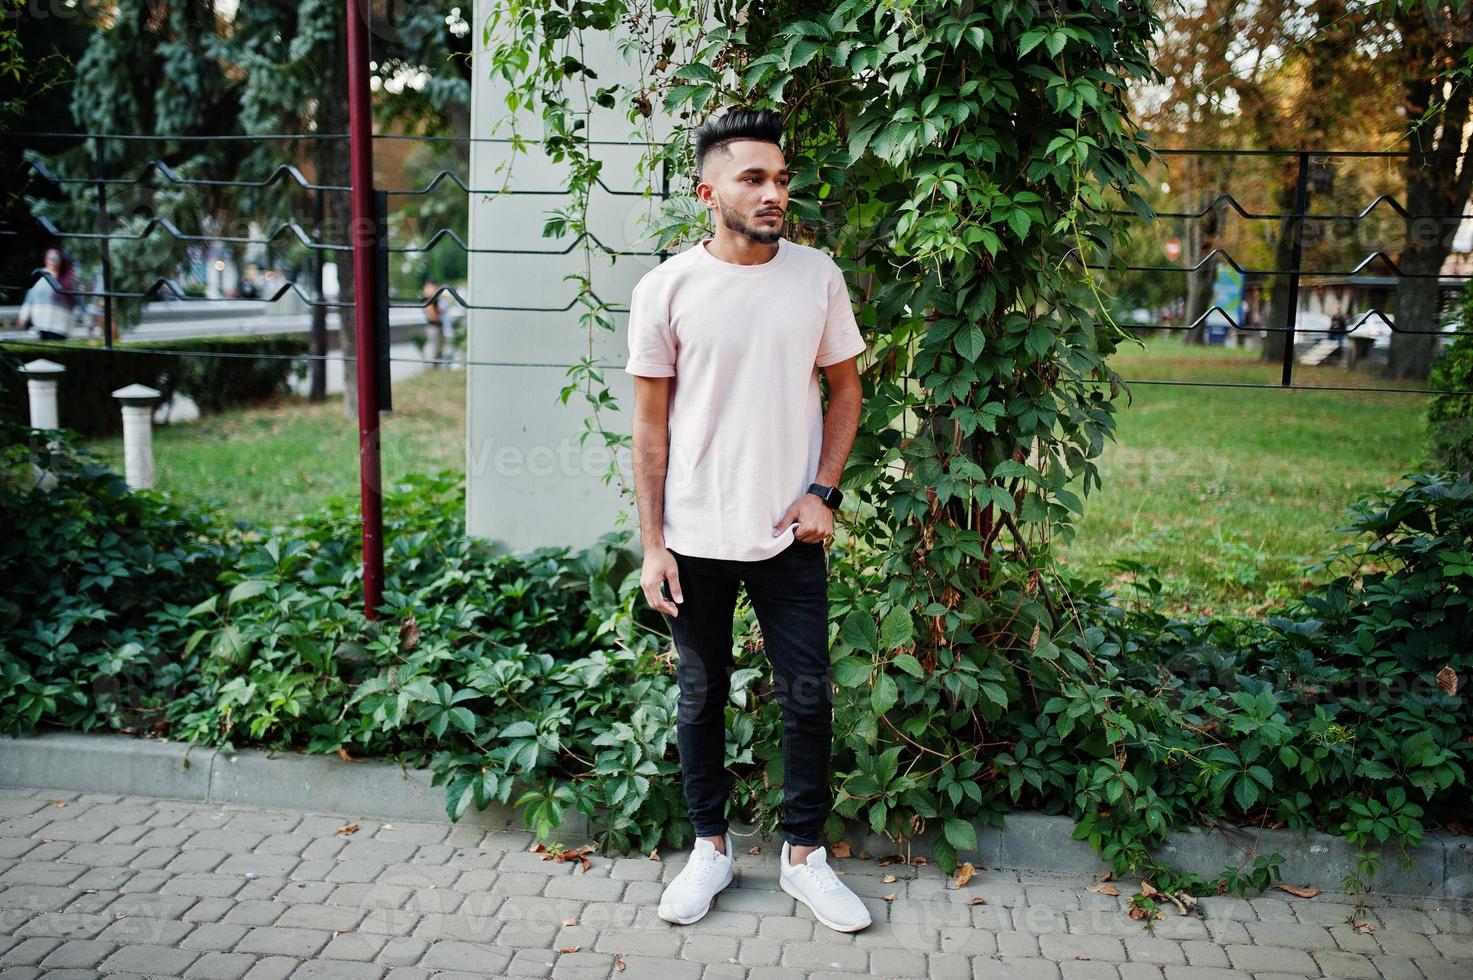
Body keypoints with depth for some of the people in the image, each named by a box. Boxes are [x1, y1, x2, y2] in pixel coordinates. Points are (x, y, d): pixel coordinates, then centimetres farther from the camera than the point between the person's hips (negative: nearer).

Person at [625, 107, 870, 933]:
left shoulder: (818, 276, -1)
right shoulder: (666, 290, -6)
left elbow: (845, 389, 9)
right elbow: (651, 425, -3)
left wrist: (824, 491, -3)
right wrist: (653, 544, -5)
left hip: (790, 535, 1)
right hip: (697, 539, -1)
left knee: (808, 697, 7)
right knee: (702, 697, 13)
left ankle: (805, 854, 26)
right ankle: (712, 847, 32)